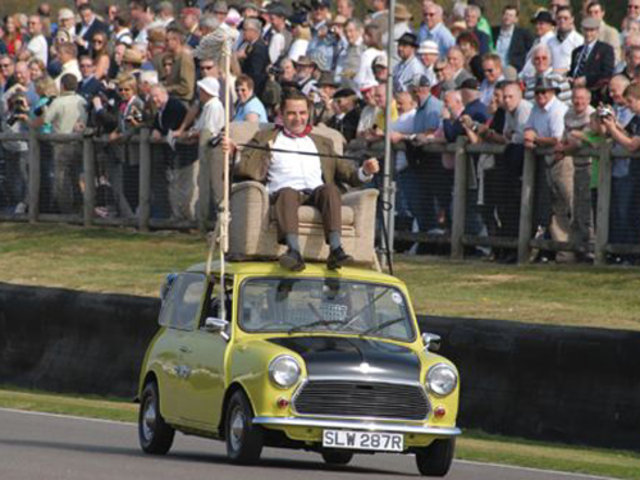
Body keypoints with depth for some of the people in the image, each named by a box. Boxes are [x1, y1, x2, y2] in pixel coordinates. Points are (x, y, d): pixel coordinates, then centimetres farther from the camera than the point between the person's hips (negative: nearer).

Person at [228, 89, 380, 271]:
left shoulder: (322, 143, 33)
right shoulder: (266, 139, 26)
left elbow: (345, 171, 26)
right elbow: (244, 168, 14)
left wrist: (364, 172, 6)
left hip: (315, 194, 2)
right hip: (282, 193, -2)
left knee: (329, 189, -32)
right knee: (287, 193, -37)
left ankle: (336, 250, -48)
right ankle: (294, 251, -58)